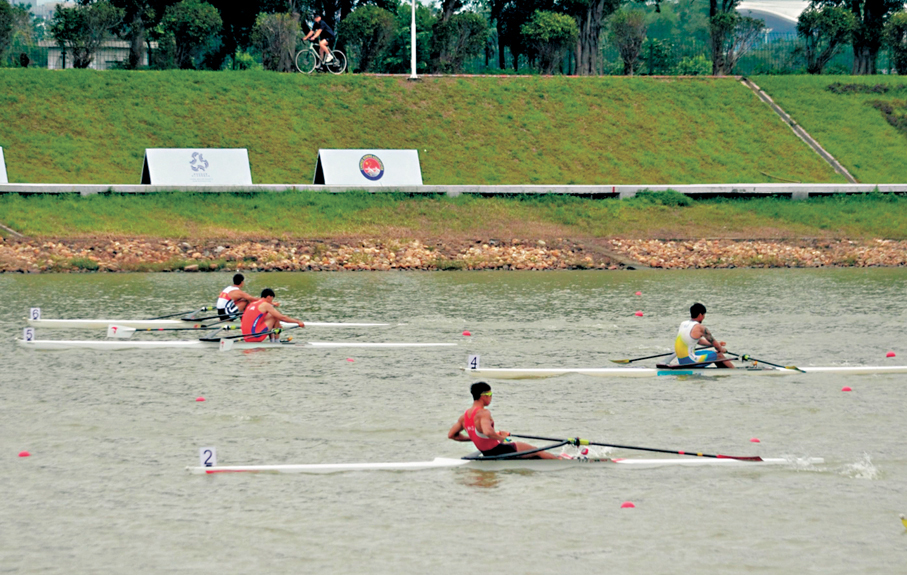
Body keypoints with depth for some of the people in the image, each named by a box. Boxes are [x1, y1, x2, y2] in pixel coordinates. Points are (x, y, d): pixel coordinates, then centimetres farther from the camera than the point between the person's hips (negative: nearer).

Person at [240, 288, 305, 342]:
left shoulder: (252, 304, 21)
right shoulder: (265, 305, -3)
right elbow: (282, 317, -1)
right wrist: (298, 322, 9)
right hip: (256, 337, -8)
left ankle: (272, 339, 18)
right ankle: (277, 340, 8)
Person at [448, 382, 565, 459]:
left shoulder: (464, 416, 1)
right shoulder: (484, 413, -25)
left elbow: (451, 435, 8)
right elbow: (487, 432, -42)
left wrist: (473, 438, 14)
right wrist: (501, 437, -23)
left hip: (487, 454, 9)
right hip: (498, 451, -9)